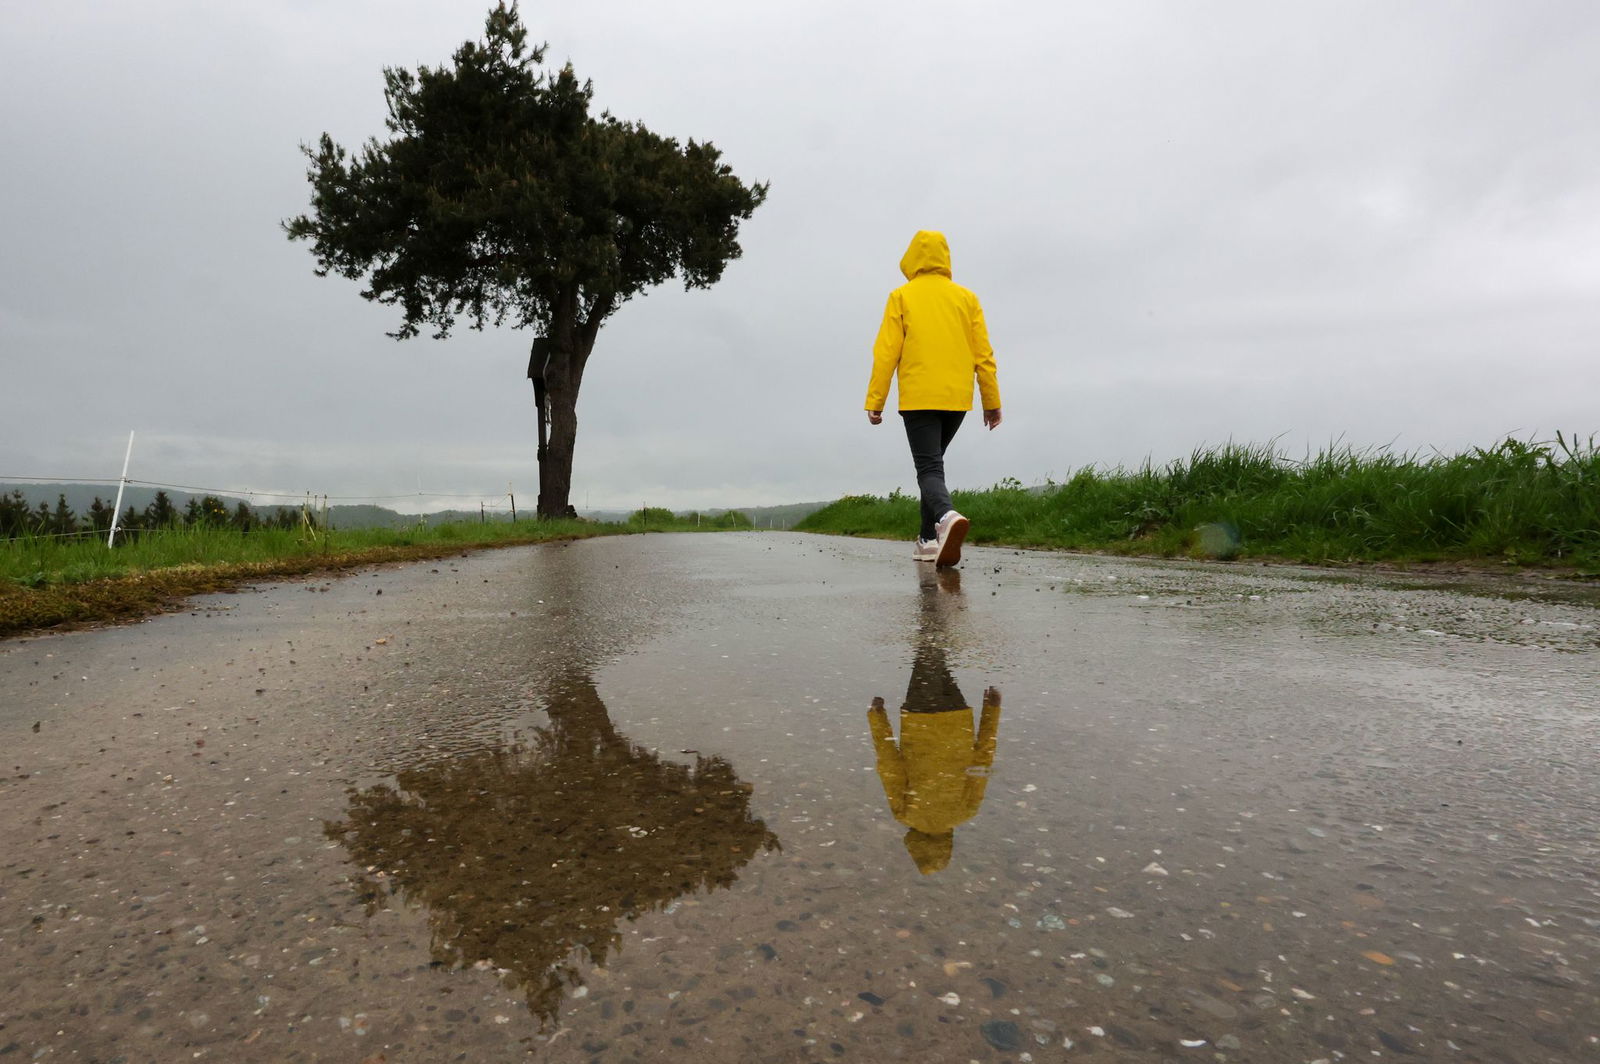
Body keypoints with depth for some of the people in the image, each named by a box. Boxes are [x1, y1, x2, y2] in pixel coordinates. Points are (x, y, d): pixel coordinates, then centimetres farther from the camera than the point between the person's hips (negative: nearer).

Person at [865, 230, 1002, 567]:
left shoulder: (901, 297, 2)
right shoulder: (966, 298, 10)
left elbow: (886, 352, -5)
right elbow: (983, 354, 7)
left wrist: (875, 401, -3)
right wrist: (992, 402, 11)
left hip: (918, 399, -4)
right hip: (957, 399, 4)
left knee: (929, 468, -7)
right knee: (932, 462, 19)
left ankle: (947, 516, -37)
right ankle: (928, 539, 21)